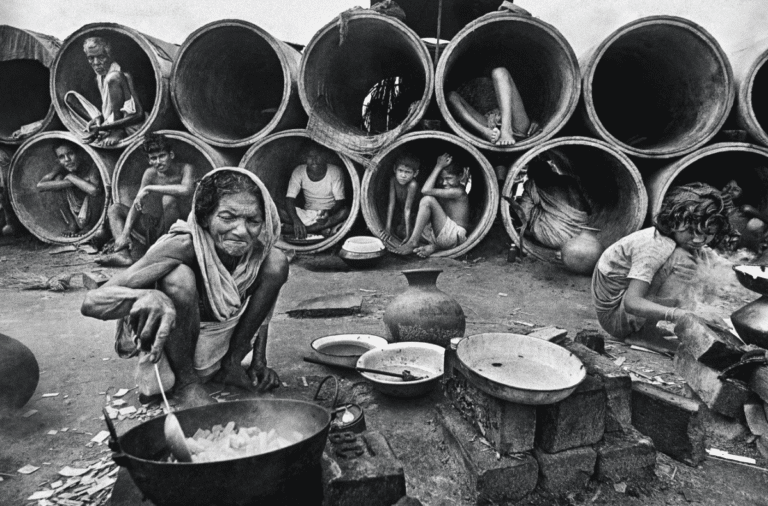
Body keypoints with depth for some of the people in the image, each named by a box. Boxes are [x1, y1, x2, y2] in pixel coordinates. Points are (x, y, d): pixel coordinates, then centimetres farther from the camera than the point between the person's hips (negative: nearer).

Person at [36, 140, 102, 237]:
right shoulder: (61, 171, -8)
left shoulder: (90, 169, -21)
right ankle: (71, 225, -4)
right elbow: (40, 186, -23)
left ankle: (89, 227, -11)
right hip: (75, 215, 5)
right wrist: (70, 182, -30)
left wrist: (72, 177, -29)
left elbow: (94, 190, -42)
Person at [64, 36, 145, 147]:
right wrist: (99, 118, -12)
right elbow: (107, 110, 13)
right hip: (109, 123, 9)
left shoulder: (115, 76, -19)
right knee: (70, 96, 7)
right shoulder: (99, 78, 7)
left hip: (129, 129, -9)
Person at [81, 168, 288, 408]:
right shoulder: (183, 246, -33)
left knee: (277, 262, -14)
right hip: (166, 344, -4)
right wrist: (147, 297, -60)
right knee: (179, 276, -36)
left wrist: (259, 360, -6)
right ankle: (185, 382, -11)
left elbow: (262, 303, 2)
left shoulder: (257, 250, -18)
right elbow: (91, 302, -39)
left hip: (222, 335, 4)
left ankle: (230, 365, -1)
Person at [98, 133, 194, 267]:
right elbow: (137, 203, -2)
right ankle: (123, 253, -23)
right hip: (156, 226, 6)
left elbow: (186, 190, -35)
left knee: (169, 198, -32)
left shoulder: (185, 169, -12)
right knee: (115, 208, 1)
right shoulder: (151, 173, 1)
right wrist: (125, 233, -14)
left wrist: (149, 188, -28)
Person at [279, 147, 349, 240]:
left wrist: (330, 212, -38)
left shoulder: (335, 172, -12)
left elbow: (340, 201, -15)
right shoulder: (299, 172, -8)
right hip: (307, 214, 1)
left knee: (345, 211, -36)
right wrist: (296, 220, -35)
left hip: (330, 214, -1)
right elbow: (290, 199, -15)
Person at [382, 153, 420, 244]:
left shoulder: (412, 185, -34)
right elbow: (391, 204, -18)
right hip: (399, 211, 5)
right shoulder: (393, 179, -20)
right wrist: (388, 228, -20)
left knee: (401, 232, -22)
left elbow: (407, 209, -31)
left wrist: (408, 234, -30)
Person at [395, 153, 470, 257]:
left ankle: (412, 243, -22)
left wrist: (438, 167, -14)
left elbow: (426, 190, -19)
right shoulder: (444, 190, 18)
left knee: (427, 199, -22)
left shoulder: (458, 192, -11)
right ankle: (432, 246, -14)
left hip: (455, 236, -10)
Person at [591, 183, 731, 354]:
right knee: (683, 259, -25)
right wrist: (678, 314, -46)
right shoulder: (654, 246, -27)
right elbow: (631, 303, -35)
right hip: (614, 314, -9)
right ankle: (647, 333, -13)